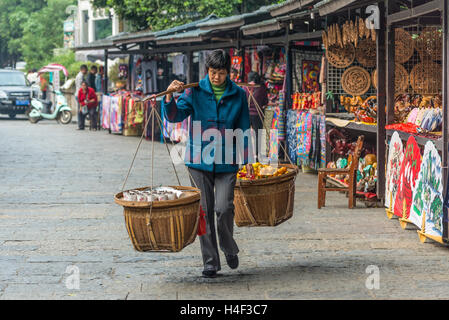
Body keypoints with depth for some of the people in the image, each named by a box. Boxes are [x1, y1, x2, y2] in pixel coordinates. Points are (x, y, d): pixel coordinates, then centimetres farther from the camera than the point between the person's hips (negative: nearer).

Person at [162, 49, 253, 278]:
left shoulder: (238, 95, 2)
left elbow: (243, 129, 8)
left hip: (226, 162, -1)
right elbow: (175, 116, -6)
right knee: (204, 211, 1)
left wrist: (247, 160, 5)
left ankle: (229, 248, 16)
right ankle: (210, 262, 12)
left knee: (223, 208, -13)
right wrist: (170, 97, -24)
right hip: (200, 160, 1)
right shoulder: (195, 92, 0)